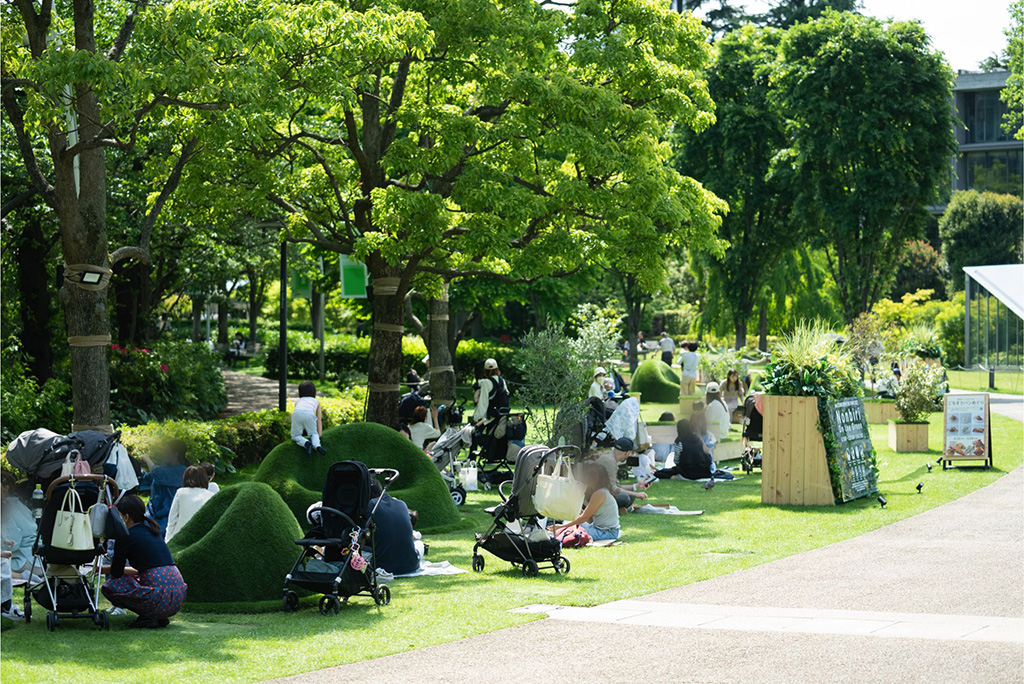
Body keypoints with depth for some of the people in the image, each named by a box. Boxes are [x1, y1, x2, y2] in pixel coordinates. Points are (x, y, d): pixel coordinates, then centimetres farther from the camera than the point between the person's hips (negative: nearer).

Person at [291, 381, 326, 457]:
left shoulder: (298, 401, 38)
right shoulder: (316, 402, 35)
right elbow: (319, 420, 28)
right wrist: (319, 435, 26)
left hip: (297, 413, 0)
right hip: (309, 414, 0)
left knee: (295, 436, 13)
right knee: (313, 434, 18)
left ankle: (306, 443, -19)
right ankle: (317, 445, -16)